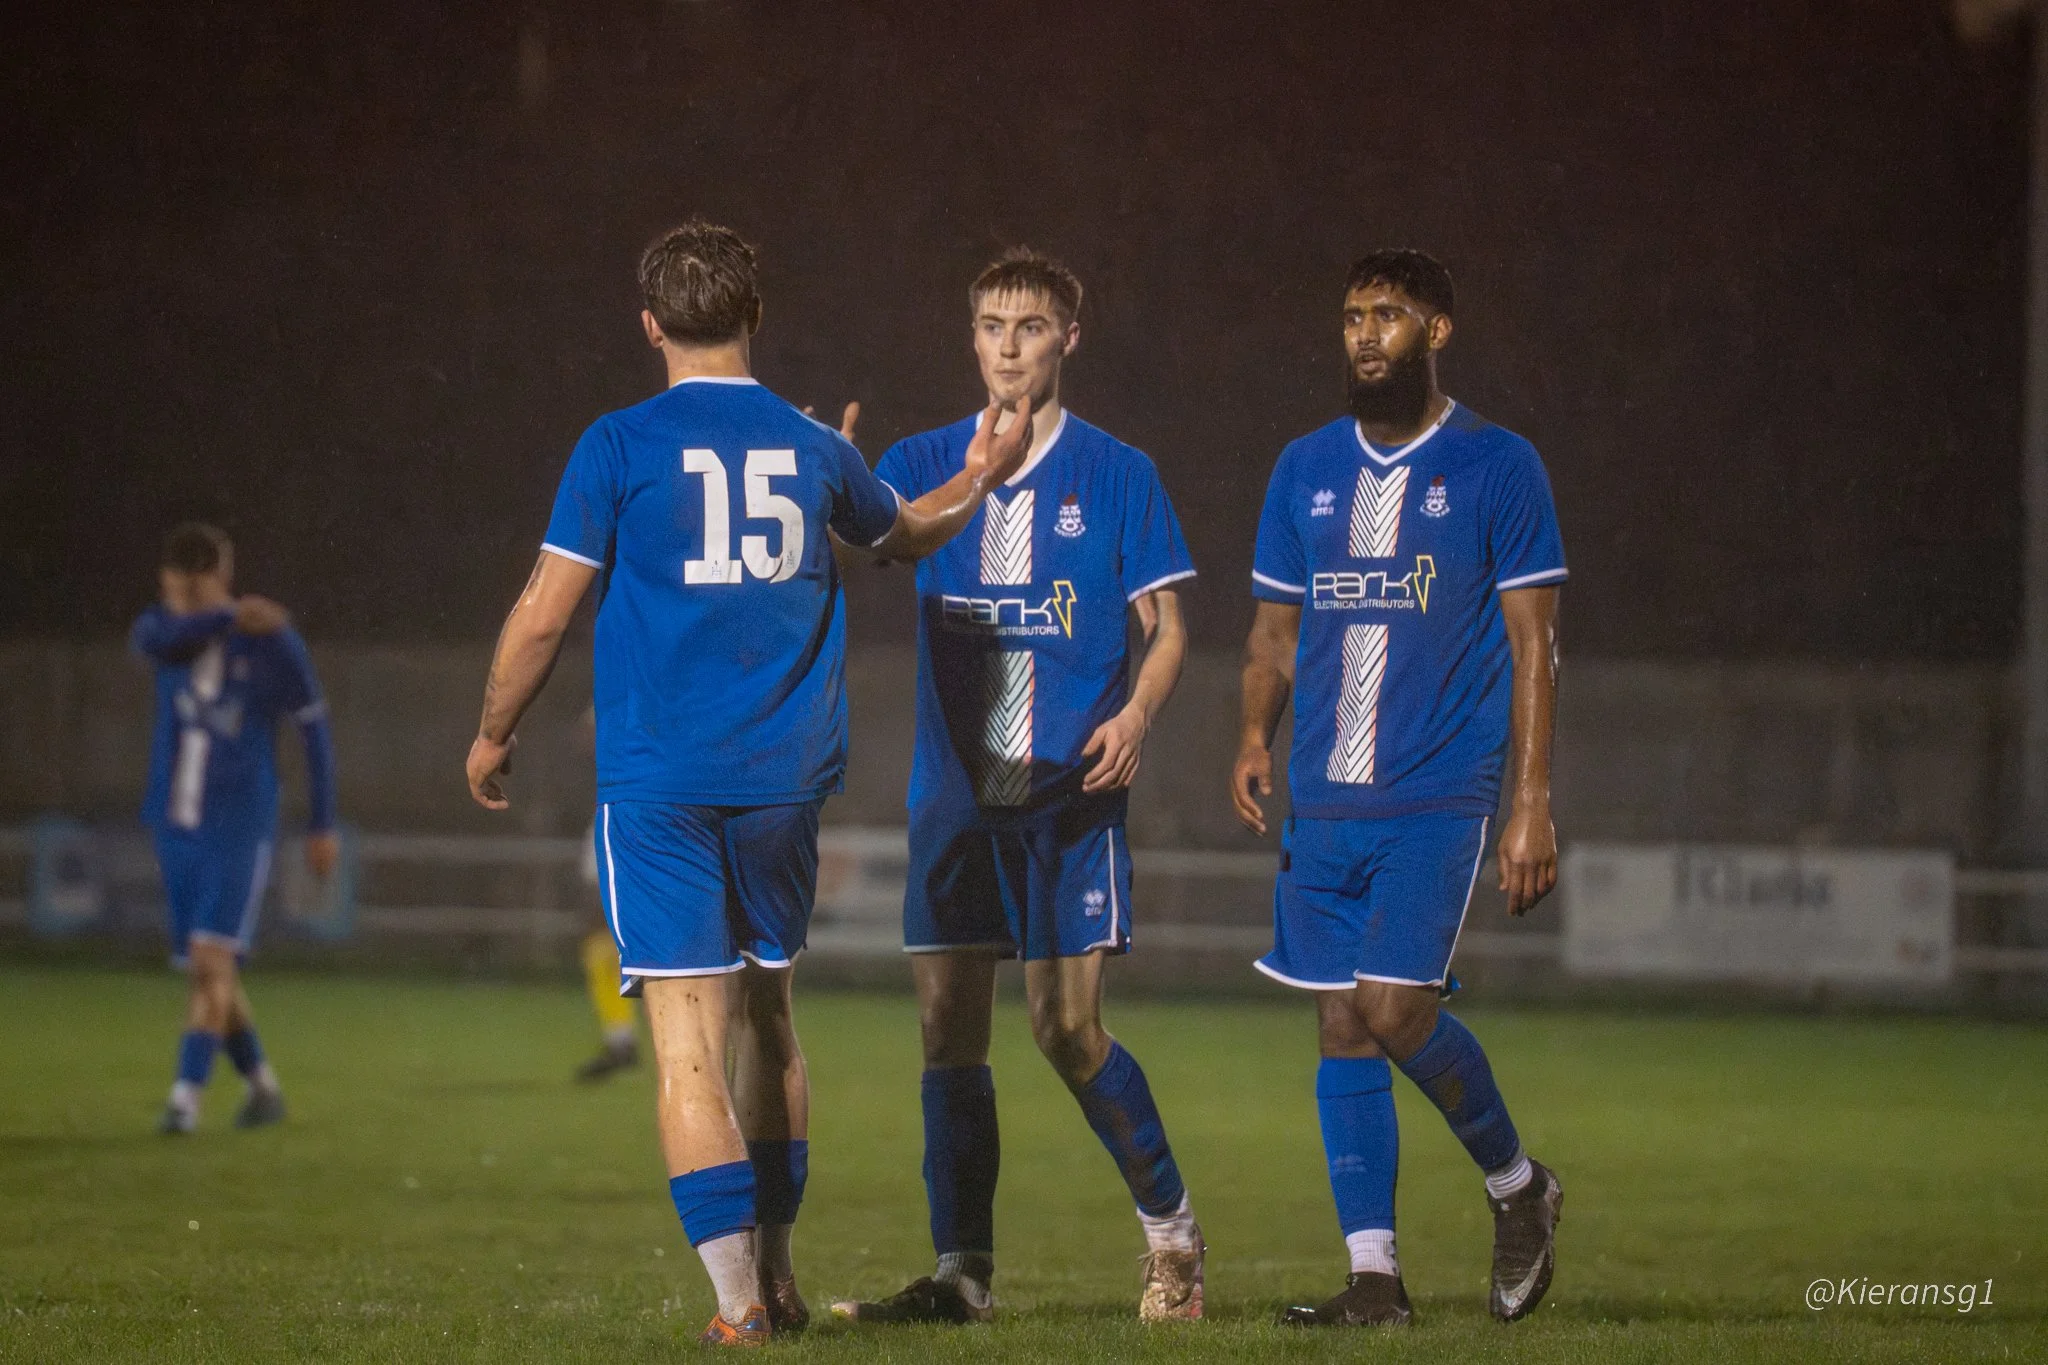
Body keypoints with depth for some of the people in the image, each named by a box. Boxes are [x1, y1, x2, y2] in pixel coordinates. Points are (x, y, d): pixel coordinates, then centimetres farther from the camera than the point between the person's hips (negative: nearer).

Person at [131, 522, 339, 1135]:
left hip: (240, 829, -5)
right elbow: (165, 641, -27)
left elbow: (313, 727, 1)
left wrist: (323, 825, 4)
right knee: (205, 971, 10)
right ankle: (262, 1087, 28)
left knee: (211, 960, -18)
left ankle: (186, 1096, -21)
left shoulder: (272, 641, -8)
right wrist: (231, 617, -42)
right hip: (178, 826, 5)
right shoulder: (159, 629, 0)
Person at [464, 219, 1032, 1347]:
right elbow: (909, 533, 28)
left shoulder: (619, 447, -5)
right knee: (768, 1019, 19)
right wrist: (981, 479, 49)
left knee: (690, 1044, -5)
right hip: (785, 783, 4)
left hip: (658, 788, -4)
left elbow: (543, 614, -4)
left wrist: (491, 736, 11)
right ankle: (776, 1270, 22)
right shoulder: (813, 450, 7)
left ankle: (739, 1297, -12)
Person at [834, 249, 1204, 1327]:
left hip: (1067, 791, -3)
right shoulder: (924, 465, 10)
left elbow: (1166, 628, 3)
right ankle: (962, 1273, 6)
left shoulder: (1114, 474, 3)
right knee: (948, 1026, 0)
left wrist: (1135, 714, -16)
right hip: (953, 792, 3)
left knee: (1066, 1028, -6)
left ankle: (1171, 1229, 13)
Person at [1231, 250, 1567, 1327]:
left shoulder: (1496, 468, -1)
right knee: (1343, 1025, 2)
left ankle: (1517, 1183, 9)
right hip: (1327, 796, 5)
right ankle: (1373, 1277, 7)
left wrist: (1532, 805, -8)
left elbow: (1532, 643, -2)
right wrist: (1256, 733, -2)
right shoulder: (1306, 468, 12)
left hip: (1441, 794, -5)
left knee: (1395, 1007, -16)